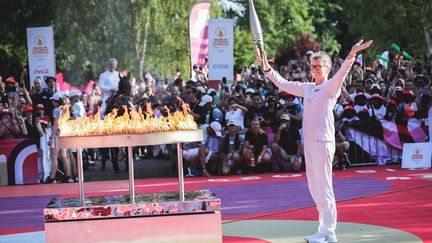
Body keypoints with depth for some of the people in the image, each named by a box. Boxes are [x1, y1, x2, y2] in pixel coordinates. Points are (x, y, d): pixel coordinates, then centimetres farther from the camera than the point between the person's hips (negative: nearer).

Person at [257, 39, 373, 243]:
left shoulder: (331, 87, -3)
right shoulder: (308, 88, 17)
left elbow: (342, 73, -22)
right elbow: (283, 84, 25)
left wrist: (351, 55, -39)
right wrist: (268, 69, 20)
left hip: (323, 142, -8)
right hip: (308, 142, 8)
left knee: (323, 187, -7)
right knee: (314, 188, 11)